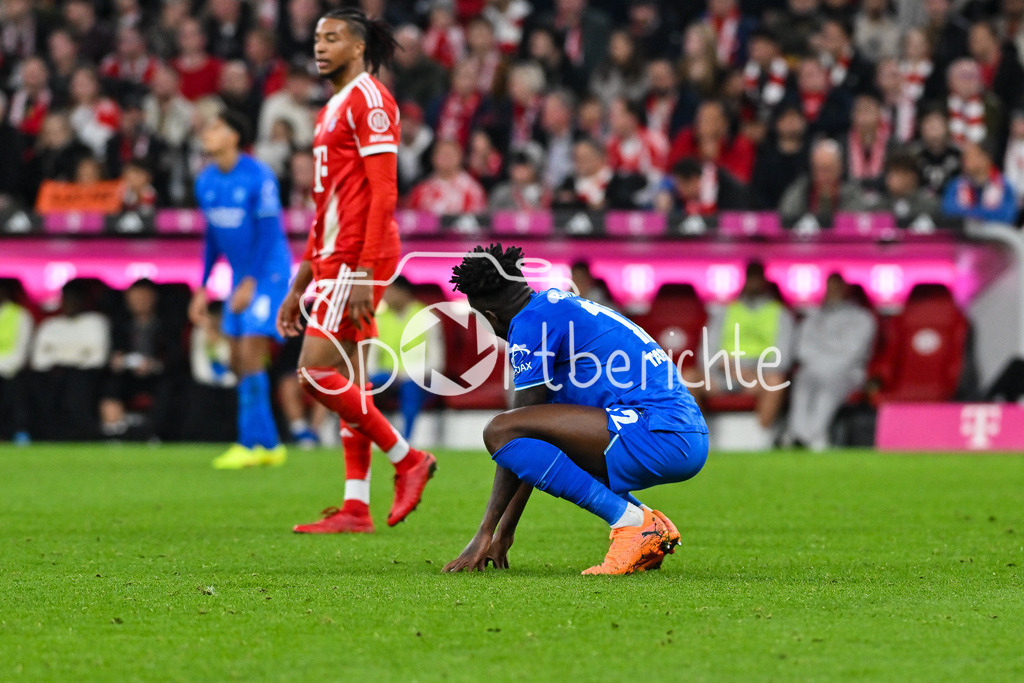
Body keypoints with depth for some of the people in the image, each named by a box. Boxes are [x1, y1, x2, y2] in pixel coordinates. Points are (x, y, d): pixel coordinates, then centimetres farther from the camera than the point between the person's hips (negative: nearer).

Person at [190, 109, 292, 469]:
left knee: (250, 356, -14)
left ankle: (252, 444, -12)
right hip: (241, 277, 8)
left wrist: (251, 282, -20)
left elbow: (268, 232, -16)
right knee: (238, 362, 5)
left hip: (267, 274, -8)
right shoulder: (206, 181, 6)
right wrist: (202, 288, 14)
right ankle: (268, 445, 13)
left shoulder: (258, 177, -15)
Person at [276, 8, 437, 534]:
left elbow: (382, 191, -17)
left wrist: (363, 272, -23)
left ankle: (407, 459, -4)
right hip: (335, 259, 10)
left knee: (316, 372, -13)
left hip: (358, 259, -10)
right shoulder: (333, 110, 21)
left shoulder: (369, 100, -9)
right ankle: (356, 510, 7)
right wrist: (299, 286, 23)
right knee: (349, 384, 7)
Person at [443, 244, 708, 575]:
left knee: (500, 431, -15)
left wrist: (486, 532, -1)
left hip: (660, 433, -10)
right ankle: (653, 528, 12)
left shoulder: (530, 322, -4)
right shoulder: (560, 305, 25)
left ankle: (632, 522, -13)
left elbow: (512, 429, -5)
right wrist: (504, 530, 30)